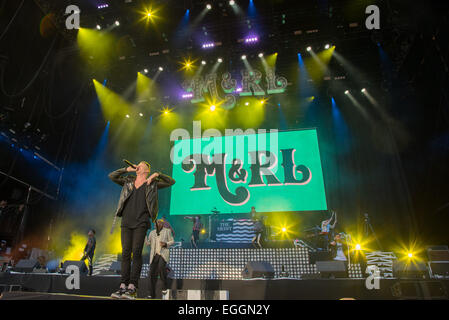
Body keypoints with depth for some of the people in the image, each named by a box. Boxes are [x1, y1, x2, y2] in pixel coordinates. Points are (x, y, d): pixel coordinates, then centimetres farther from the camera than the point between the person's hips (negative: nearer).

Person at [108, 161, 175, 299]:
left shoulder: (151, 183, 9)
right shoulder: (129, 181, 19)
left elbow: (171, 182, 7)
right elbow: (112, 176, 19)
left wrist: (156, 174, -5)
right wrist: (126, 169, 8)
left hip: (141, 222, -4)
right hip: (126, 221, 4)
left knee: (136, 252, -11)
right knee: (125, 253, 0)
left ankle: (132, 288, -10)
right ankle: (123, 286, 2)